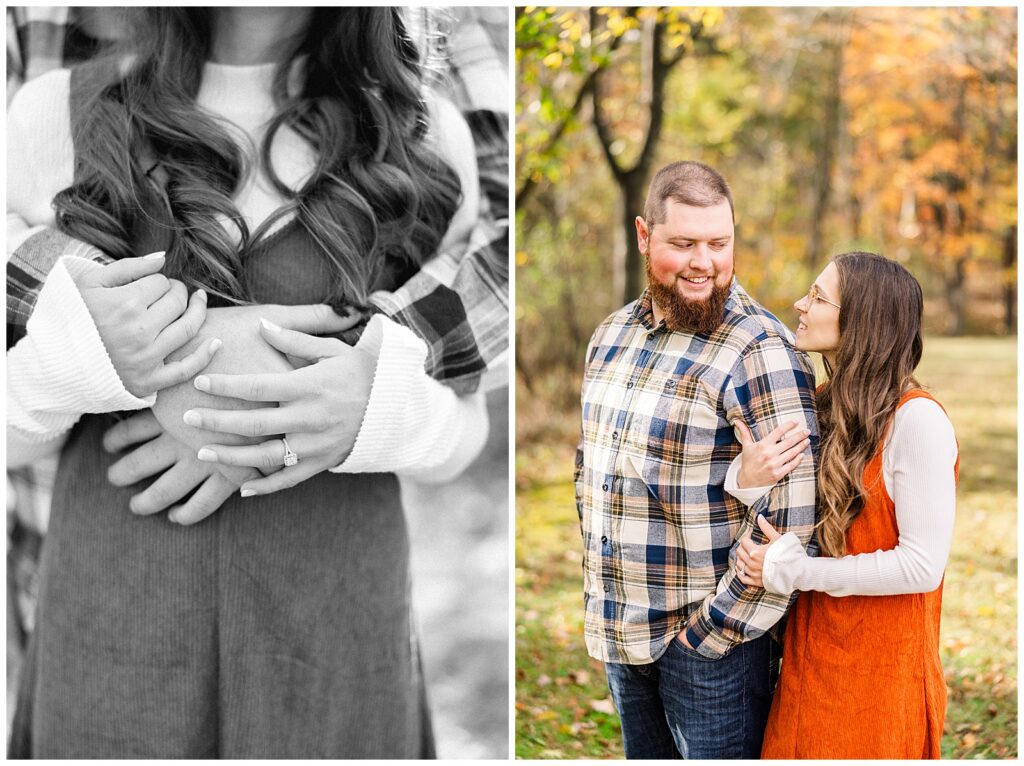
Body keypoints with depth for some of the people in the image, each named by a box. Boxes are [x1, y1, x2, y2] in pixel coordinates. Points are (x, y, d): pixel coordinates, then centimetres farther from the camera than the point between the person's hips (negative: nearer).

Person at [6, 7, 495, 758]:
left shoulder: (419, 137, -2)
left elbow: (460, 425, 4)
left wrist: (378, 410, -18)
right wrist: (78, 353, -19)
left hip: (333, 646, 0)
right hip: (115, 634, 0)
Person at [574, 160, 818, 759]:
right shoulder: (613, 334, 7)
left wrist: (719, 626, -17)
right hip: (619, 628, 7)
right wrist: (599, 576, 12)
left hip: (712, 640, -7)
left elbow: (791, 511, -22)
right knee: (644, 755, 20)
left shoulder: (760, 350, -17)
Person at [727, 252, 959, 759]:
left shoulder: (916, 419, -19)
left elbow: (921, 566, -21)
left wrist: (792, 571, -17)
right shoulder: (824, 405, 5)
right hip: (812, 656, 7)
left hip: (880, 673, -7)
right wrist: (747, 482, -14)